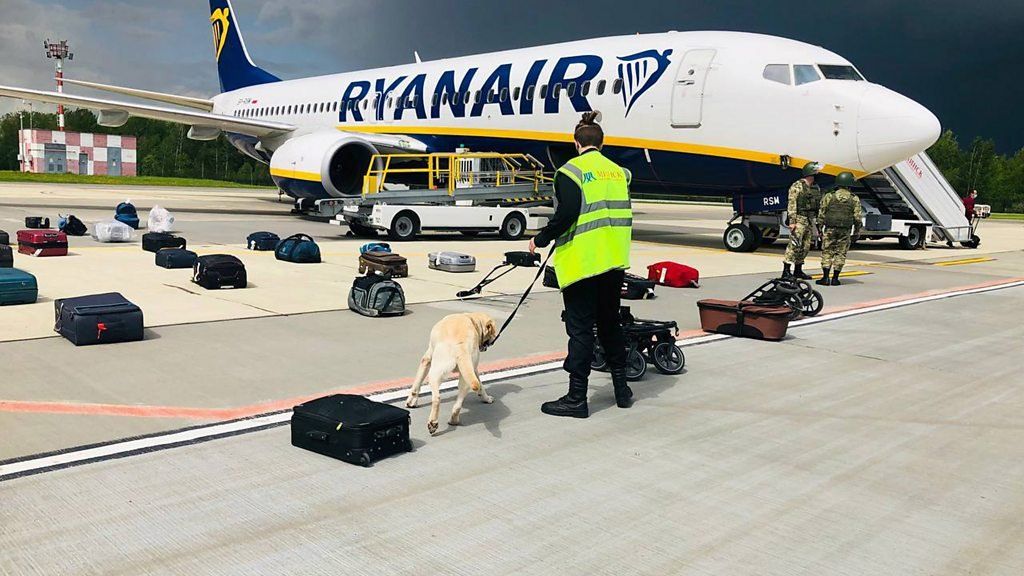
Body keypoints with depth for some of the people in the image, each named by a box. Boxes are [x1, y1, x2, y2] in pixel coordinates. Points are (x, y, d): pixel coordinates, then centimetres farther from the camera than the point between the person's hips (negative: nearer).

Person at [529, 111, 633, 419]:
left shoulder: (571, 171, -9)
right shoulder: (618, 171, 10)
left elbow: (566, 215, -18)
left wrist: (541, 240, -6)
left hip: (582, 262, -6)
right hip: (614, 262, 6)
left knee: (580, 328, -1)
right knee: (610, 323, 19)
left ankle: (576, 398, 5)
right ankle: (621, 388, 27)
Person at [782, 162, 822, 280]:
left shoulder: (816, 188, 16)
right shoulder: (797, 186, -9)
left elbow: (819, 205, 20)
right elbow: (792, 205, -14)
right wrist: (792, 221, -20)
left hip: (810, 220, 8)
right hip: (799, 218, -8)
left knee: (806, 246, 9)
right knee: (795, 245, -13)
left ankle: (798, 270, 18)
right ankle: (786, 271, -12)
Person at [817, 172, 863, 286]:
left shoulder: (829, 196, 1)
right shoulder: (854, 199, 2)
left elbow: (821, 214, 1)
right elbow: (857, 217, 1)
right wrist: (857, 230, 13)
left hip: (830, 229, 0)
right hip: (845, 231, 0)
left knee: (827, 252, 4)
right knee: (840, 253, 6)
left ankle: (825, 278, -3)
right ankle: (835, 278, 5)